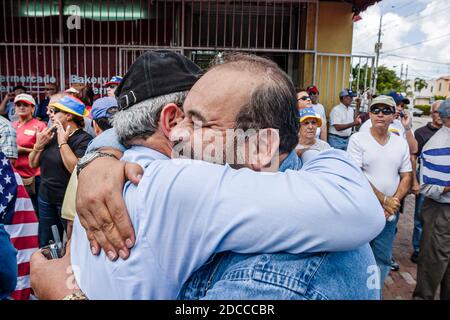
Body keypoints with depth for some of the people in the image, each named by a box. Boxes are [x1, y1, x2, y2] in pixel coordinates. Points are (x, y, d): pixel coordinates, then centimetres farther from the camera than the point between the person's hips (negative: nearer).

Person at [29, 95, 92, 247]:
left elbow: (76, 169, -28)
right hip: (45, 198, 7)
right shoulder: (52, 134, 6)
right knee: (45, 245, 18)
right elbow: (33, 164, 10)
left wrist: (63, 143, -21)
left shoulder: (84, 139, -15)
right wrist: (39, 144, -8)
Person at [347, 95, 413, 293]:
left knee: (382, 259, 13)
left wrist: (394, 202, -8)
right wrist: (384, 200, -15)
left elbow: (407, 177, 7)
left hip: (390, 213, 4)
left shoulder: (401, 143, 7)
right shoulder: (358, 139, -7)